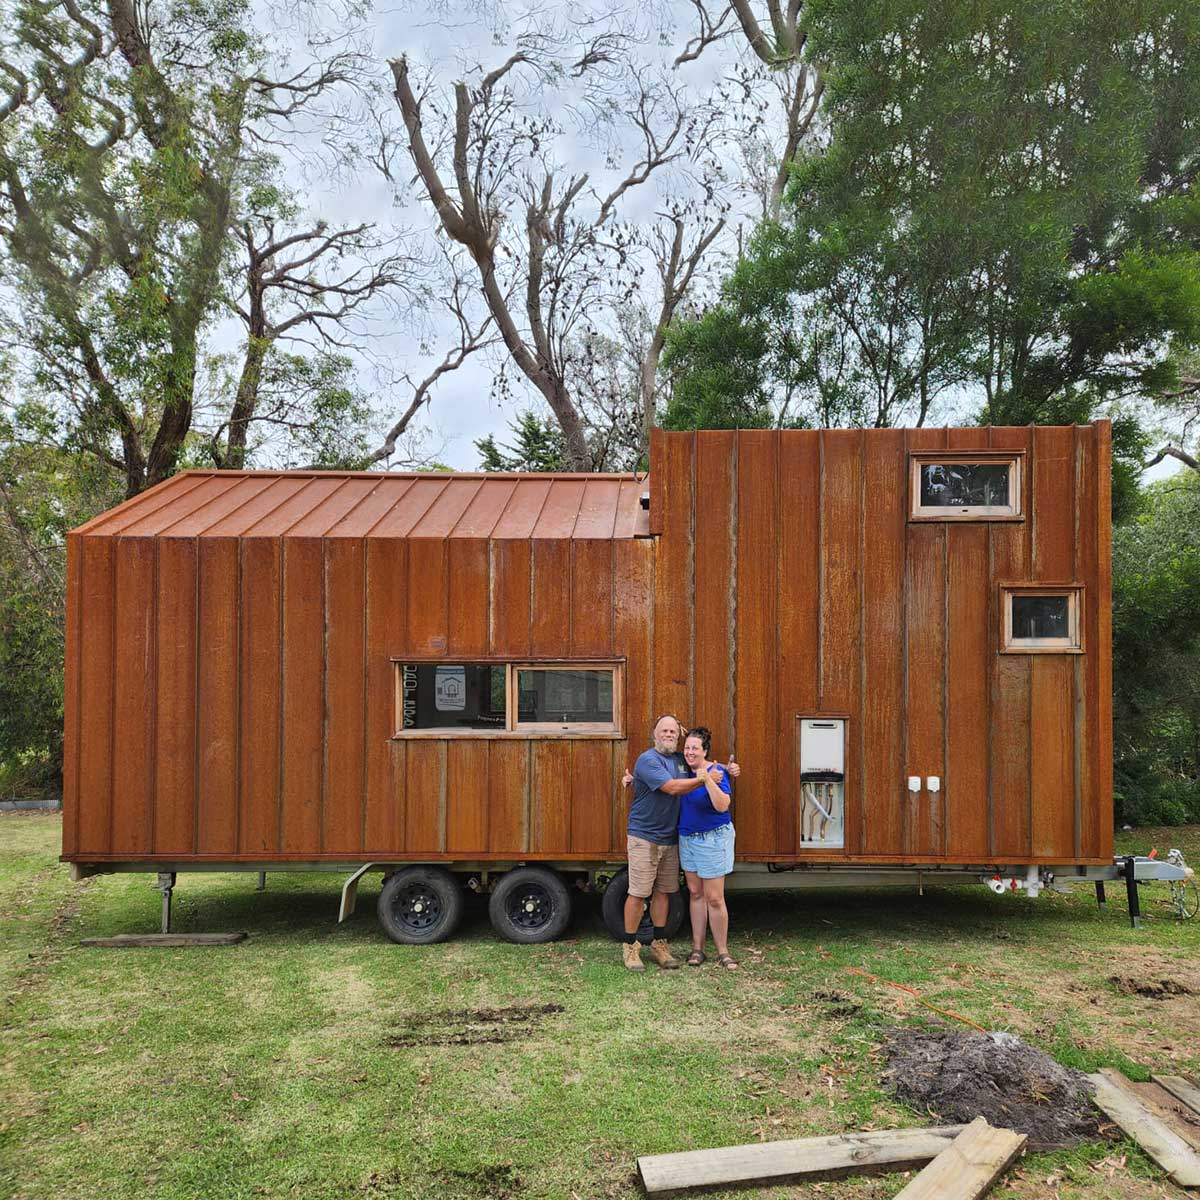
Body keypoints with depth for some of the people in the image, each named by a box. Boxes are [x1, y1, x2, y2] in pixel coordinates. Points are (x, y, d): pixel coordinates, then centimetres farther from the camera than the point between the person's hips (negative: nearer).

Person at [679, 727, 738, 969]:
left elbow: (723, 805, -29)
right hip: (687, 838, 6)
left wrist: (707, 779, -37)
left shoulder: (716, 772, -17)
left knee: (714, 898, -2)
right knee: (695, 893, 13)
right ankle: (697, 948, 21)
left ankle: (722, 952, 11)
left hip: (713, 839, -6)